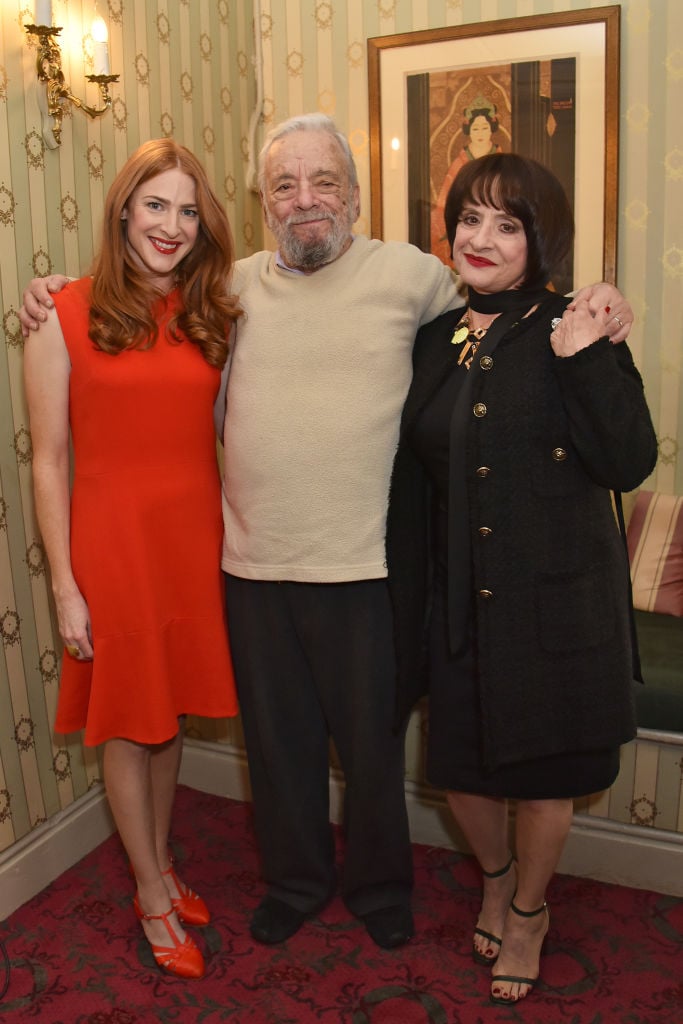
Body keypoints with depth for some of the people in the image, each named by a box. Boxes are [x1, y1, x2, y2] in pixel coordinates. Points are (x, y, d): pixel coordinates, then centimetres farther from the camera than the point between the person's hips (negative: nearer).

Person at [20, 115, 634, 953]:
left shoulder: (408, 273, -2)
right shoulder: (235, 284, 6)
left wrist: (588, 303, -6)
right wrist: (60, 294, 12)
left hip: (364, 567, -2)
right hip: (255, 567, 3)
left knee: (373, 741, 14)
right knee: (278, 740, 18)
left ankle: (379, 886, 41)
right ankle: (294, 880, 43)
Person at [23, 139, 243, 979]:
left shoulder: (211, 317, 5)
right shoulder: (67, 317, -7)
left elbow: (229, 433, 9)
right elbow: (49, 461, -7)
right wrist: (66, 587, -9)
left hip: (195, 538, 4)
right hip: (112, 540, -4)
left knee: (170, 716, 18)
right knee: (127, 727, 11)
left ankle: (159, 863, 41)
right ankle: (153, 894, 31)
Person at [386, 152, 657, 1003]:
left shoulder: (572, 334, -8)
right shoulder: (434, 340, 4)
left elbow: (630, 463, -15)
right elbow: (412, 479, 9)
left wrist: (585, 360, -24)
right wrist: (406, 596, 8)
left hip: (556, 598, -3)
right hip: (460, 603, 4)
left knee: (543, 772, 13)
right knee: (460, 767, 15)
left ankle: (528, 910, 41)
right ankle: (496, 875, 47)